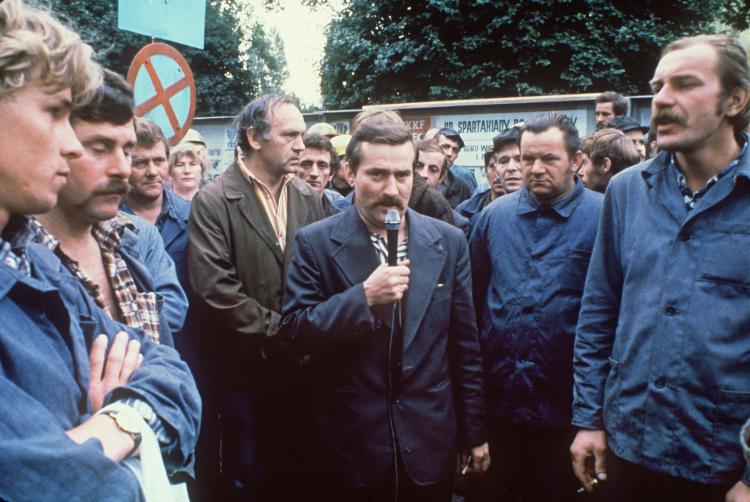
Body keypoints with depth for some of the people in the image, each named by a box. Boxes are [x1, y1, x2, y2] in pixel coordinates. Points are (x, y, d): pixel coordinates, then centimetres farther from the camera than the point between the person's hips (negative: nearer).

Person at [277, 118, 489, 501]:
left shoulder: (448, 242, 0)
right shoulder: (316, 242, -7)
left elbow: (464, 347, 4)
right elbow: (292, 334, -11)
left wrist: (474, 433, 7)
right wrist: (364, 297, -24)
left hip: (429, 445, 2)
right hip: (350, 445, -2)